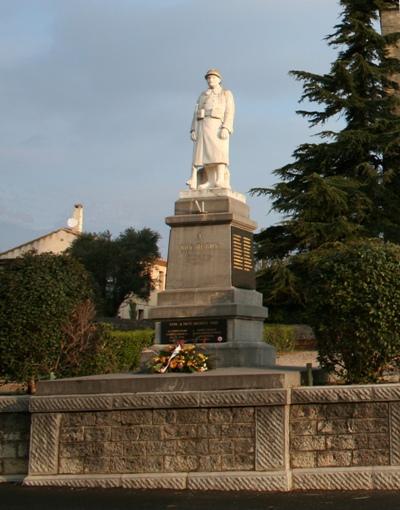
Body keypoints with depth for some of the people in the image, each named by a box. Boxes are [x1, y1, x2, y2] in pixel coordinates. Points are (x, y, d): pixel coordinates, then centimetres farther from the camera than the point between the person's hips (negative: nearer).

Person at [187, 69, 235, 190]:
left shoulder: (227, 94, 9)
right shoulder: (203, 95, 22)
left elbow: (229, 113, -2)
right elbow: (196, 114, 15)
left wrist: (225, 129, -17)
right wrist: (193, 130, 1)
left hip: (218, 126, -4)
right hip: (202, 126, 4)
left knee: (219, 153, -16)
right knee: (206, 156, -6)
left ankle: (220, 181, -25)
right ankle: (211, 183, -11)